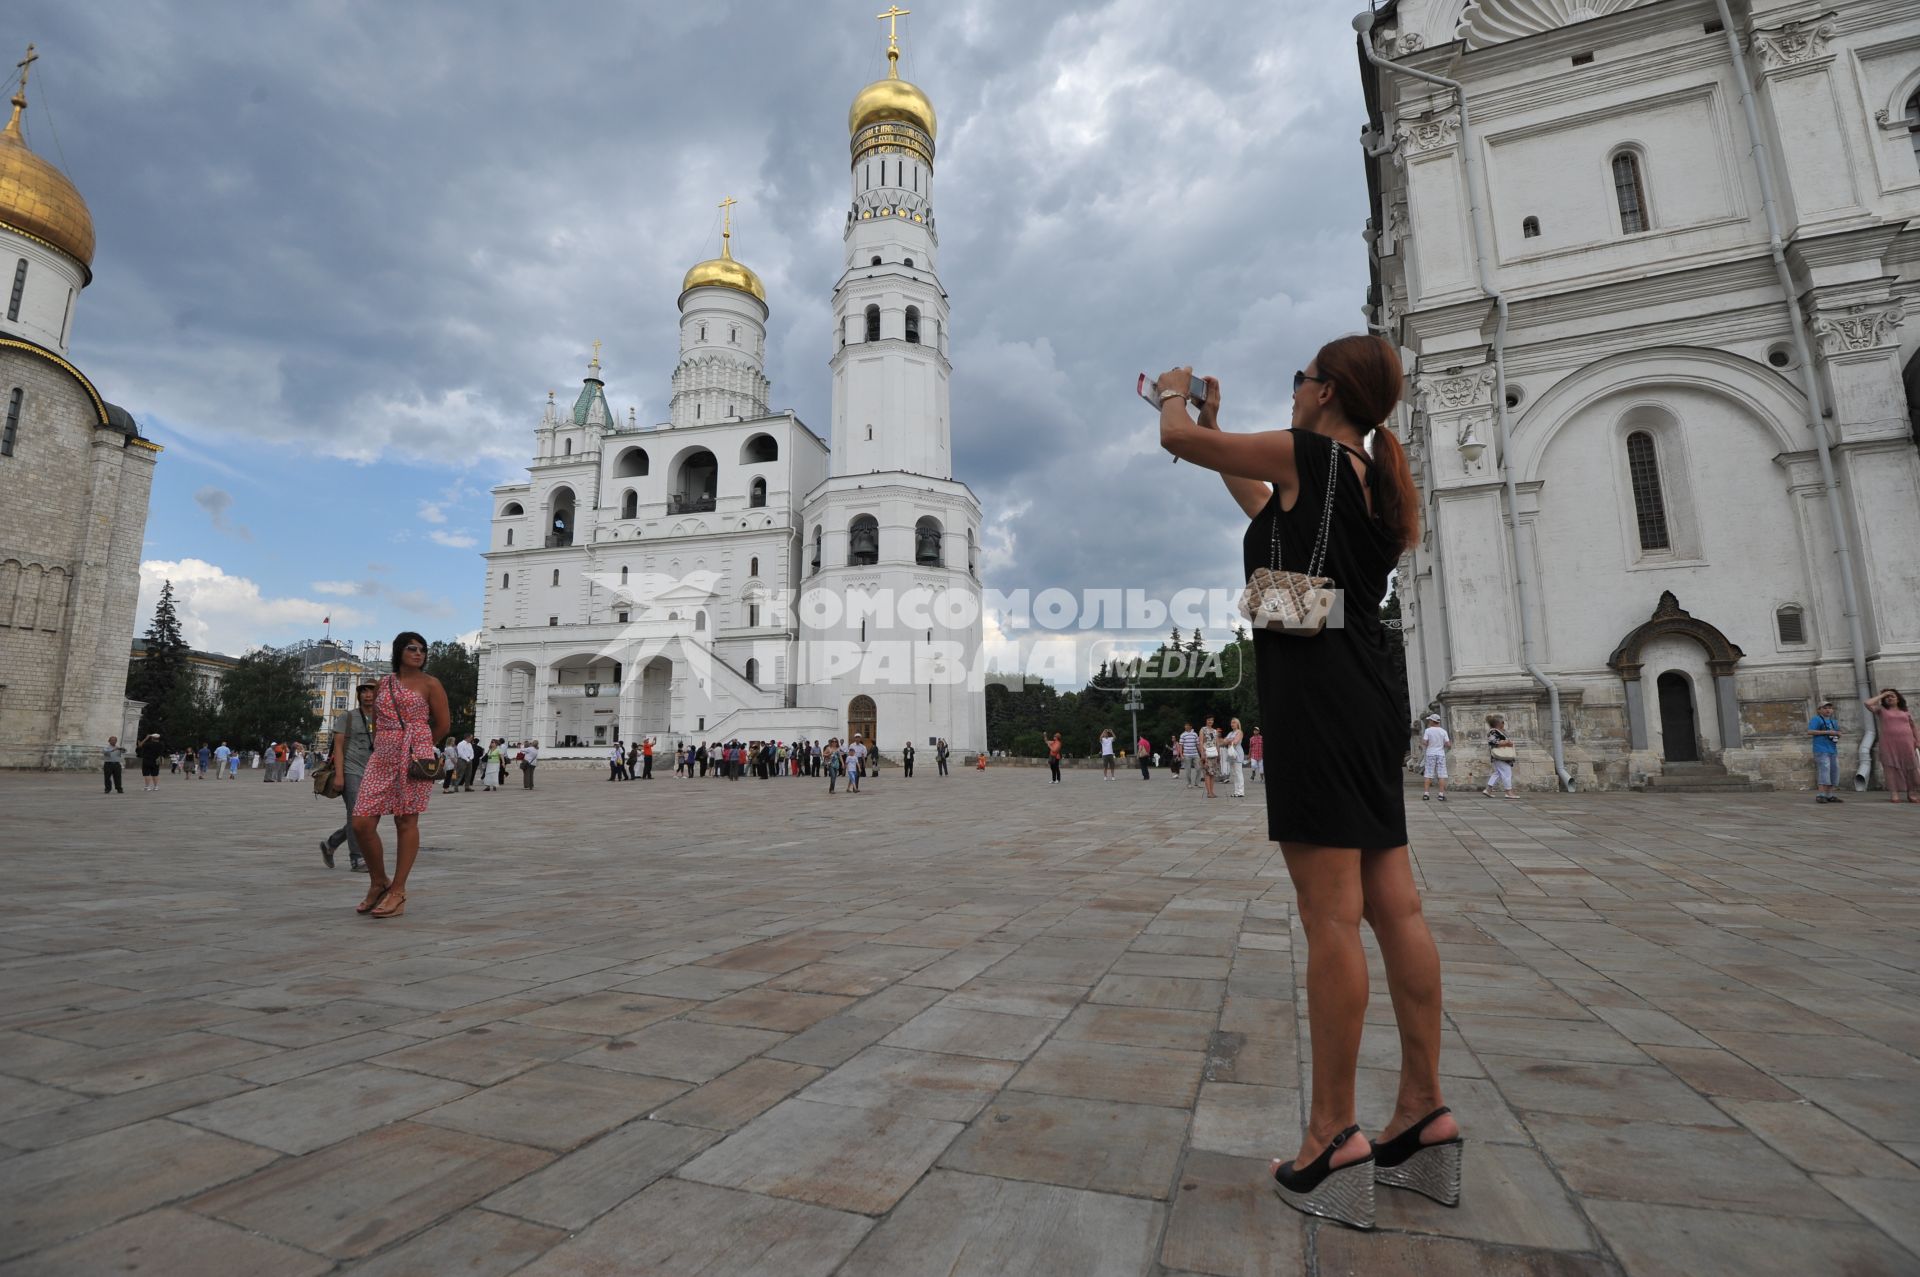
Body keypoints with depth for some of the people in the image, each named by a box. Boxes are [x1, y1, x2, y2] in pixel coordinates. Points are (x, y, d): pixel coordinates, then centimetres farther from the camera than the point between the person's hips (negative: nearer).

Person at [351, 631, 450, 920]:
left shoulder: (429, 684, 2)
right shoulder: (383, 683, 15)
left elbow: (442, 725, 2)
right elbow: (376, 722, 25)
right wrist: (383, 747, 16)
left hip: (414, 758, -4)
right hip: (381, 759, 5)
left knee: (406, 822, -1)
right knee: (362, 823, -3)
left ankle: (397, 891, 6)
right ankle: (379, 882, 17)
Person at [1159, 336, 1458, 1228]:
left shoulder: (1306, 453, -2)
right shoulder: (1373, 476, 21)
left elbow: (1176, 439, 5)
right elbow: (1262, 503, 35)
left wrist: (1176, 394, 28)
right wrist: (1214, 422, 40)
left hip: (1313, 687, -9)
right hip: (1368, 691, 9)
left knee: (1331, 913, -8)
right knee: (1394, 904, 9)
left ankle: (1334, 1139, 1)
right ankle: (1425, 1117, 18)